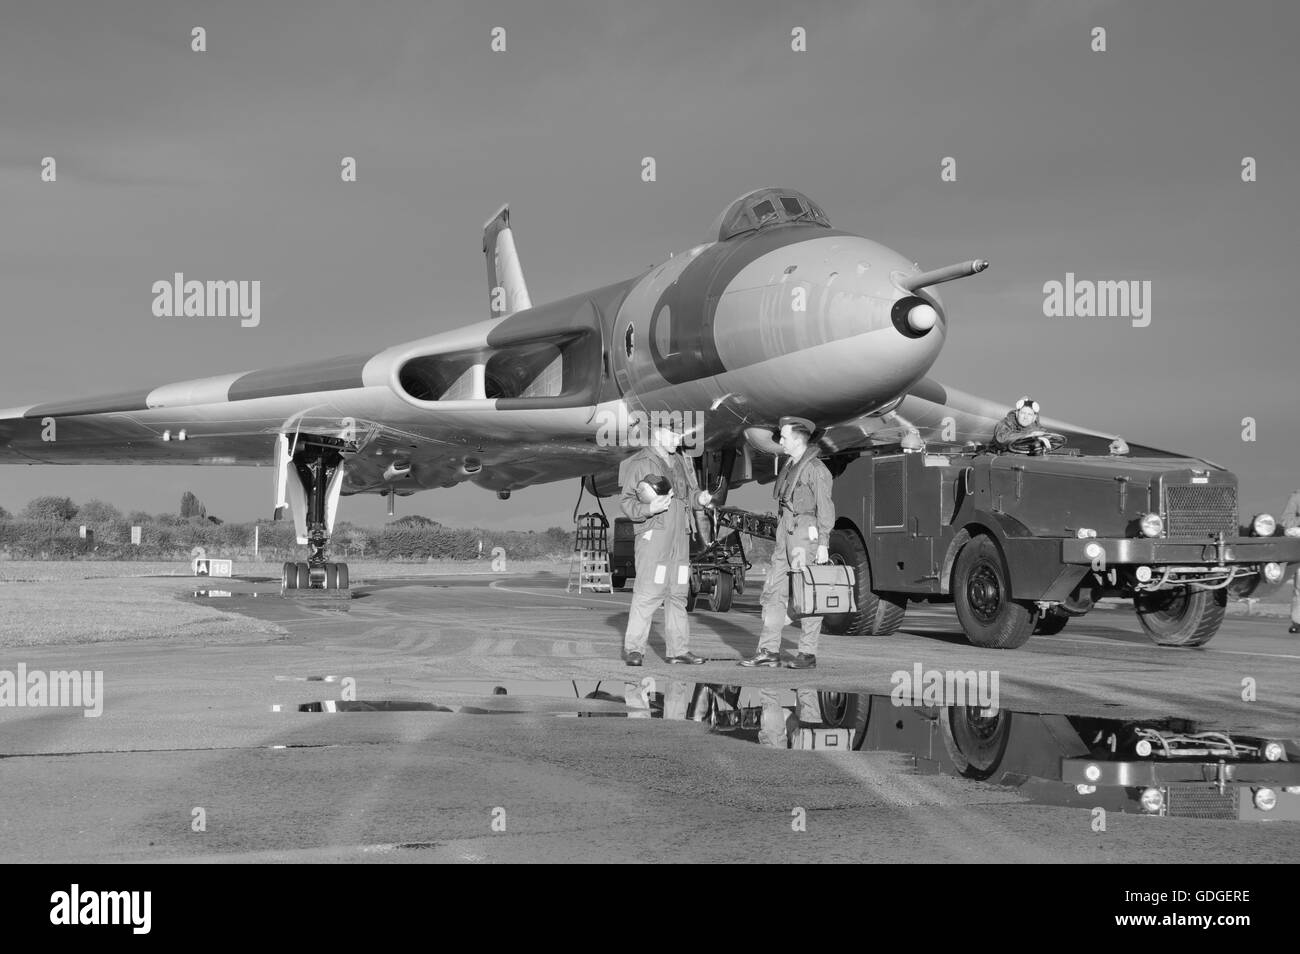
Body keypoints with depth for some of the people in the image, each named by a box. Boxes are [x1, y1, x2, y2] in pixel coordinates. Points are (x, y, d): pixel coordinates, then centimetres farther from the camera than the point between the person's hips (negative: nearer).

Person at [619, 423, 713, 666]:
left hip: (679, 537, 7)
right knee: (648, 592, -13)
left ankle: (678, 648, 14)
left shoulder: (679, 462, 19)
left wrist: (700, 498, 3)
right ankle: (633, 648, -9)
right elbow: (627, 502, -7)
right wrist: (648, 508, -26)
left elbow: (691, 493, 25)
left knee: (678, 593, 9)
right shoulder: (640, 464, -4)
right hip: (653, 535, -7)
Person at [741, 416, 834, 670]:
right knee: (773, 591, 5)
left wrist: (823, 544, -18)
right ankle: (769, 652, 7)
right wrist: (782, 541, 18)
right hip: (786, 534, 9)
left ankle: (808, 654, 0)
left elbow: (825, 508, -13)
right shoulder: (791, 468, 17)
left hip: (807, 534, -9)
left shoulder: (815, 469, -10)